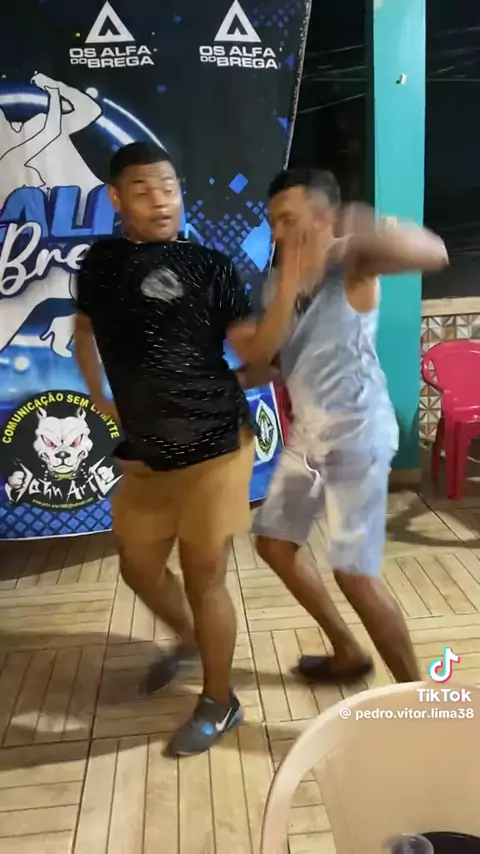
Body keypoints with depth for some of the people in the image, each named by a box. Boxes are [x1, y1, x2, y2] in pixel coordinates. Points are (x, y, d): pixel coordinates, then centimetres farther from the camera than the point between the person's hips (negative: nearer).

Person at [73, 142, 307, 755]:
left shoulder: (207, 266, -7)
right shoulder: (100, 262, 5)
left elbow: (255, 351, -11)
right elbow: (84, 325, 24)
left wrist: (288, 287, -24)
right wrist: (97, 396, 18)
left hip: (213, 449, -5)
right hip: (143, 456, 5)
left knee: (203, 578, 6)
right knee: (138, 567, 20)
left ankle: (219, 703, 31)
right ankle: (187, 640, 52)